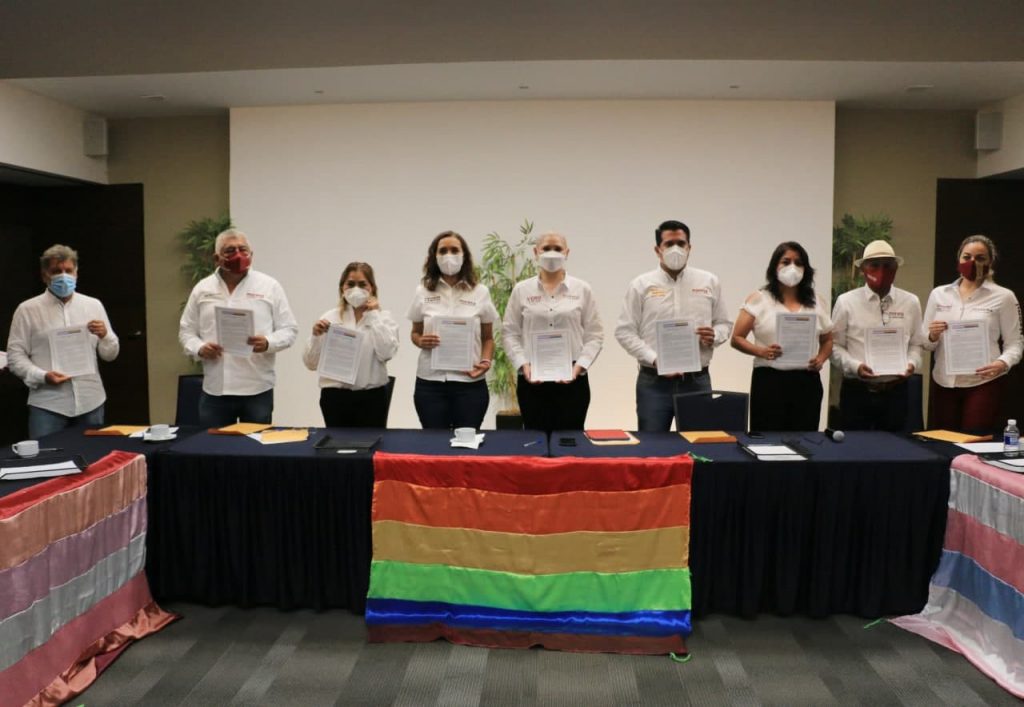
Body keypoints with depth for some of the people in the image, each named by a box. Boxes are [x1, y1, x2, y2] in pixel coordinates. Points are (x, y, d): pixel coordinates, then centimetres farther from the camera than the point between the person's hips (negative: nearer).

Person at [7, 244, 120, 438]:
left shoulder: (94, 305, 9)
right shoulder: (28, 309, 2)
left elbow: (111, 354, 11)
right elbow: (15, 355, 0)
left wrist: (104, 335, -10)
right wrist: (42, 376, -16)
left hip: (91, 402, 3)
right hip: (47, 405, -3)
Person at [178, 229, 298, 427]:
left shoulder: (269, 286, 2)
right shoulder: (202, 289, 10)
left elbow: (289, 329, 1)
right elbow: (186, 330, 14)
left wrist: (268, 343, -19)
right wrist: (199, 348, -7)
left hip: (257, 390, -2)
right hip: (214, 390, 2)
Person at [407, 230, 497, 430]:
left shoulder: (480, 292, 4)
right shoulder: (423, 292, 5)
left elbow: (488, 338, 8)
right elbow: (415, 333, 14)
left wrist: (486, 361, -10)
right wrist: (421, 341, -9)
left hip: (470, 383, 0)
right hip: (430, 382, 1)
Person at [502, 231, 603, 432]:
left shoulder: (582, 289, 5)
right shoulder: (521, 290, 6)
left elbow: (594, 334, 3)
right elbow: (509, 333, 5)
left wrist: (580, 365, -9)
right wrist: (523, 365, -8)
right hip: (531, 378, 0)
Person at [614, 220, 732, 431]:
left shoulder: (709, 282, 8)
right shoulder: (641, 285, 2)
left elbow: (724, 323, 14)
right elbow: (625, 331, -1)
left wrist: (714, 336, -10)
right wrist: (655, 360, -13)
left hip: (697, 381, 2)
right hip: (654, 382, -2)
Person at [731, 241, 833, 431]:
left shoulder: (816, 302, 12)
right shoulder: (758, 299, 2)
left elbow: (827, 340, 22)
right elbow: (737, 338, 1)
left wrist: (821, 359, 2)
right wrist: (760, 351, -17)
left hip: (807, 382, 3)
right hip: (769, 380, -3)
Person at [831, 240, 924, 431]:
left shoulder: (911, 302, 6)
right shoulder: (846, 302, -2)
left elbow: (916, 344, 11)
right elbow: (835, 346, -1)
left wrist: (911, 363, -8)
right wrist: (855, 366, -15)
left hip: (896, 392, 2)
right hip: (856, 391, -2)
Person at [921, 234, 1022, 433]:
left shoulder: (1003, 297, 1)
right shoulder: (938, 294, 9)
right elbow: (926, 343, 11)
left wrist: (1003, 363, -19)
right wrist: (932, 336, -11)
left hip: (984, 383, -3)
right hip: (943, 383, 3)